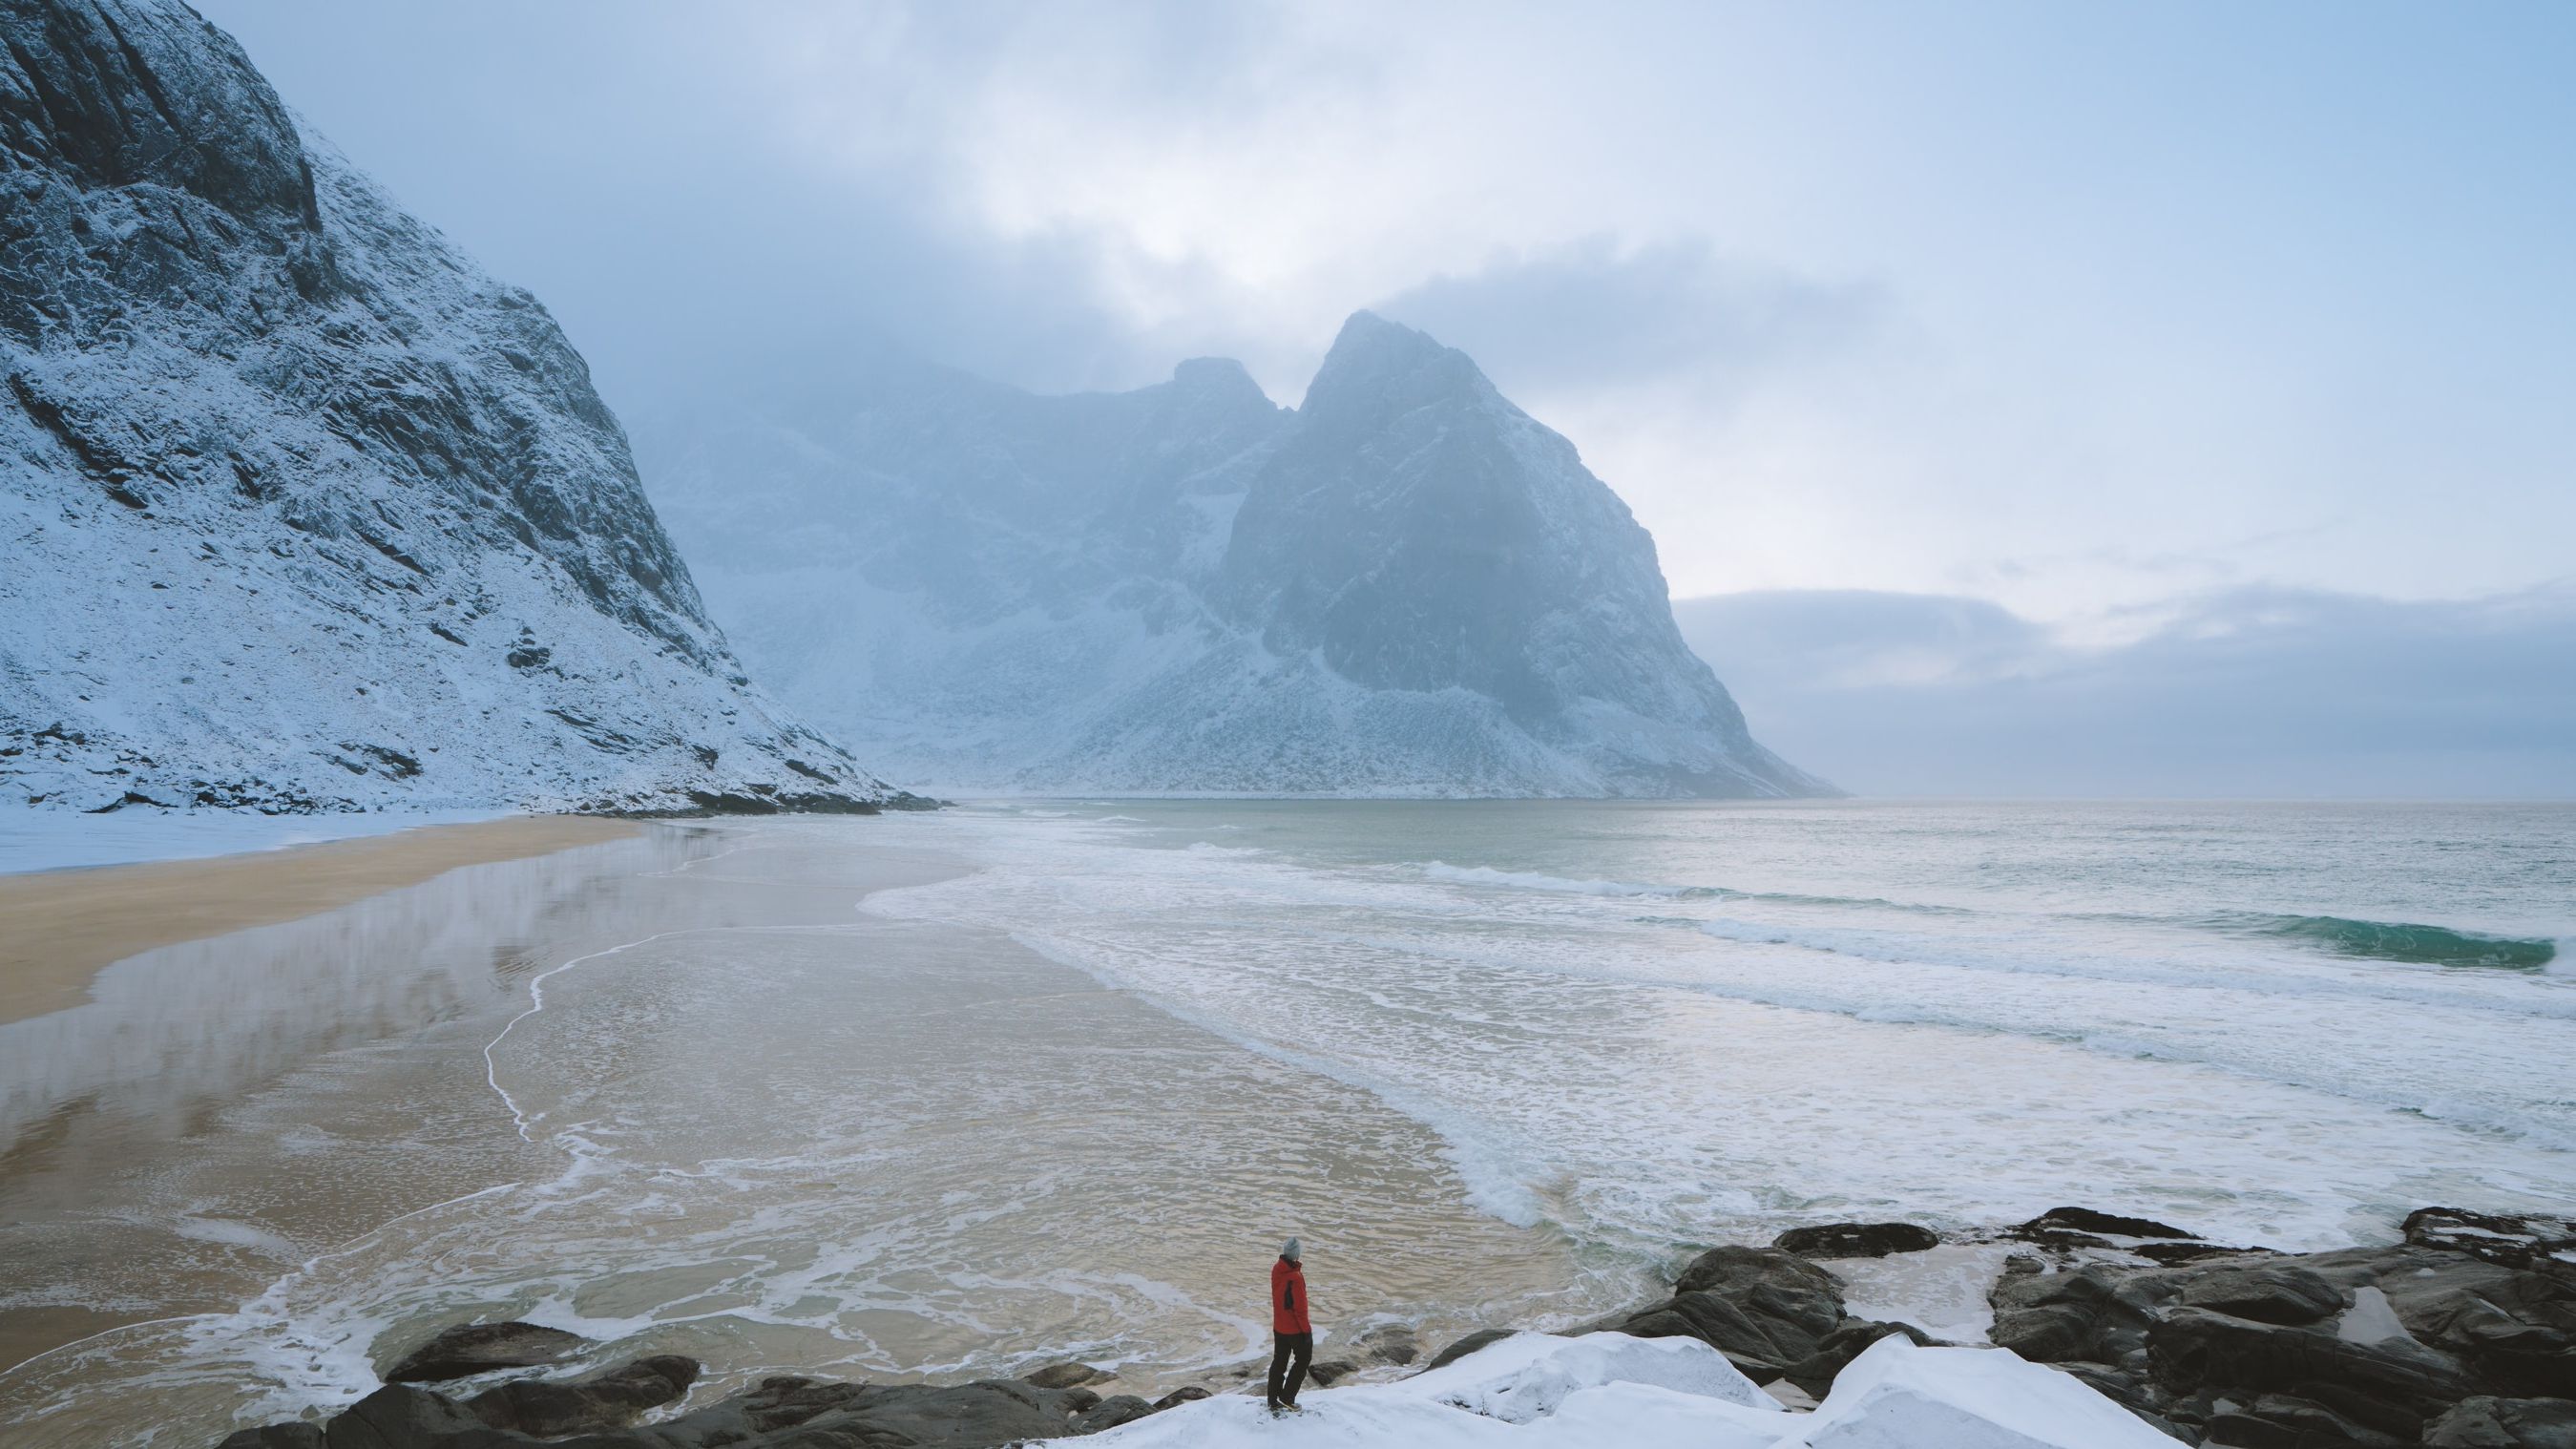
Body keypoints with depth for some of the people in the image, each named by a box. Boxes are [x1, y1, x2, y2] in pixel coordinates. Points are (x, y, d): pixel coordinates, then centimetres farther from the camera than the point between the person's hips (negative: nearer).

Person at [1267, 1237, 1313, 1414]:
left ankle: (1274, 1401, 24)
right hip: (1295, 1329, -7)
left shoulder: (1276, 1269, -6)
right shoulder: (1295, 1277, -29)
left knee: (1279, 1362, 17)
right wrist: (1306, 1329, -11)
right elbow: (1300, 1307, -21)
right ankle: (1287, 1398, 12)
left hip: (1278, 1327, 7)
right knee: (1303, 1359, 13)